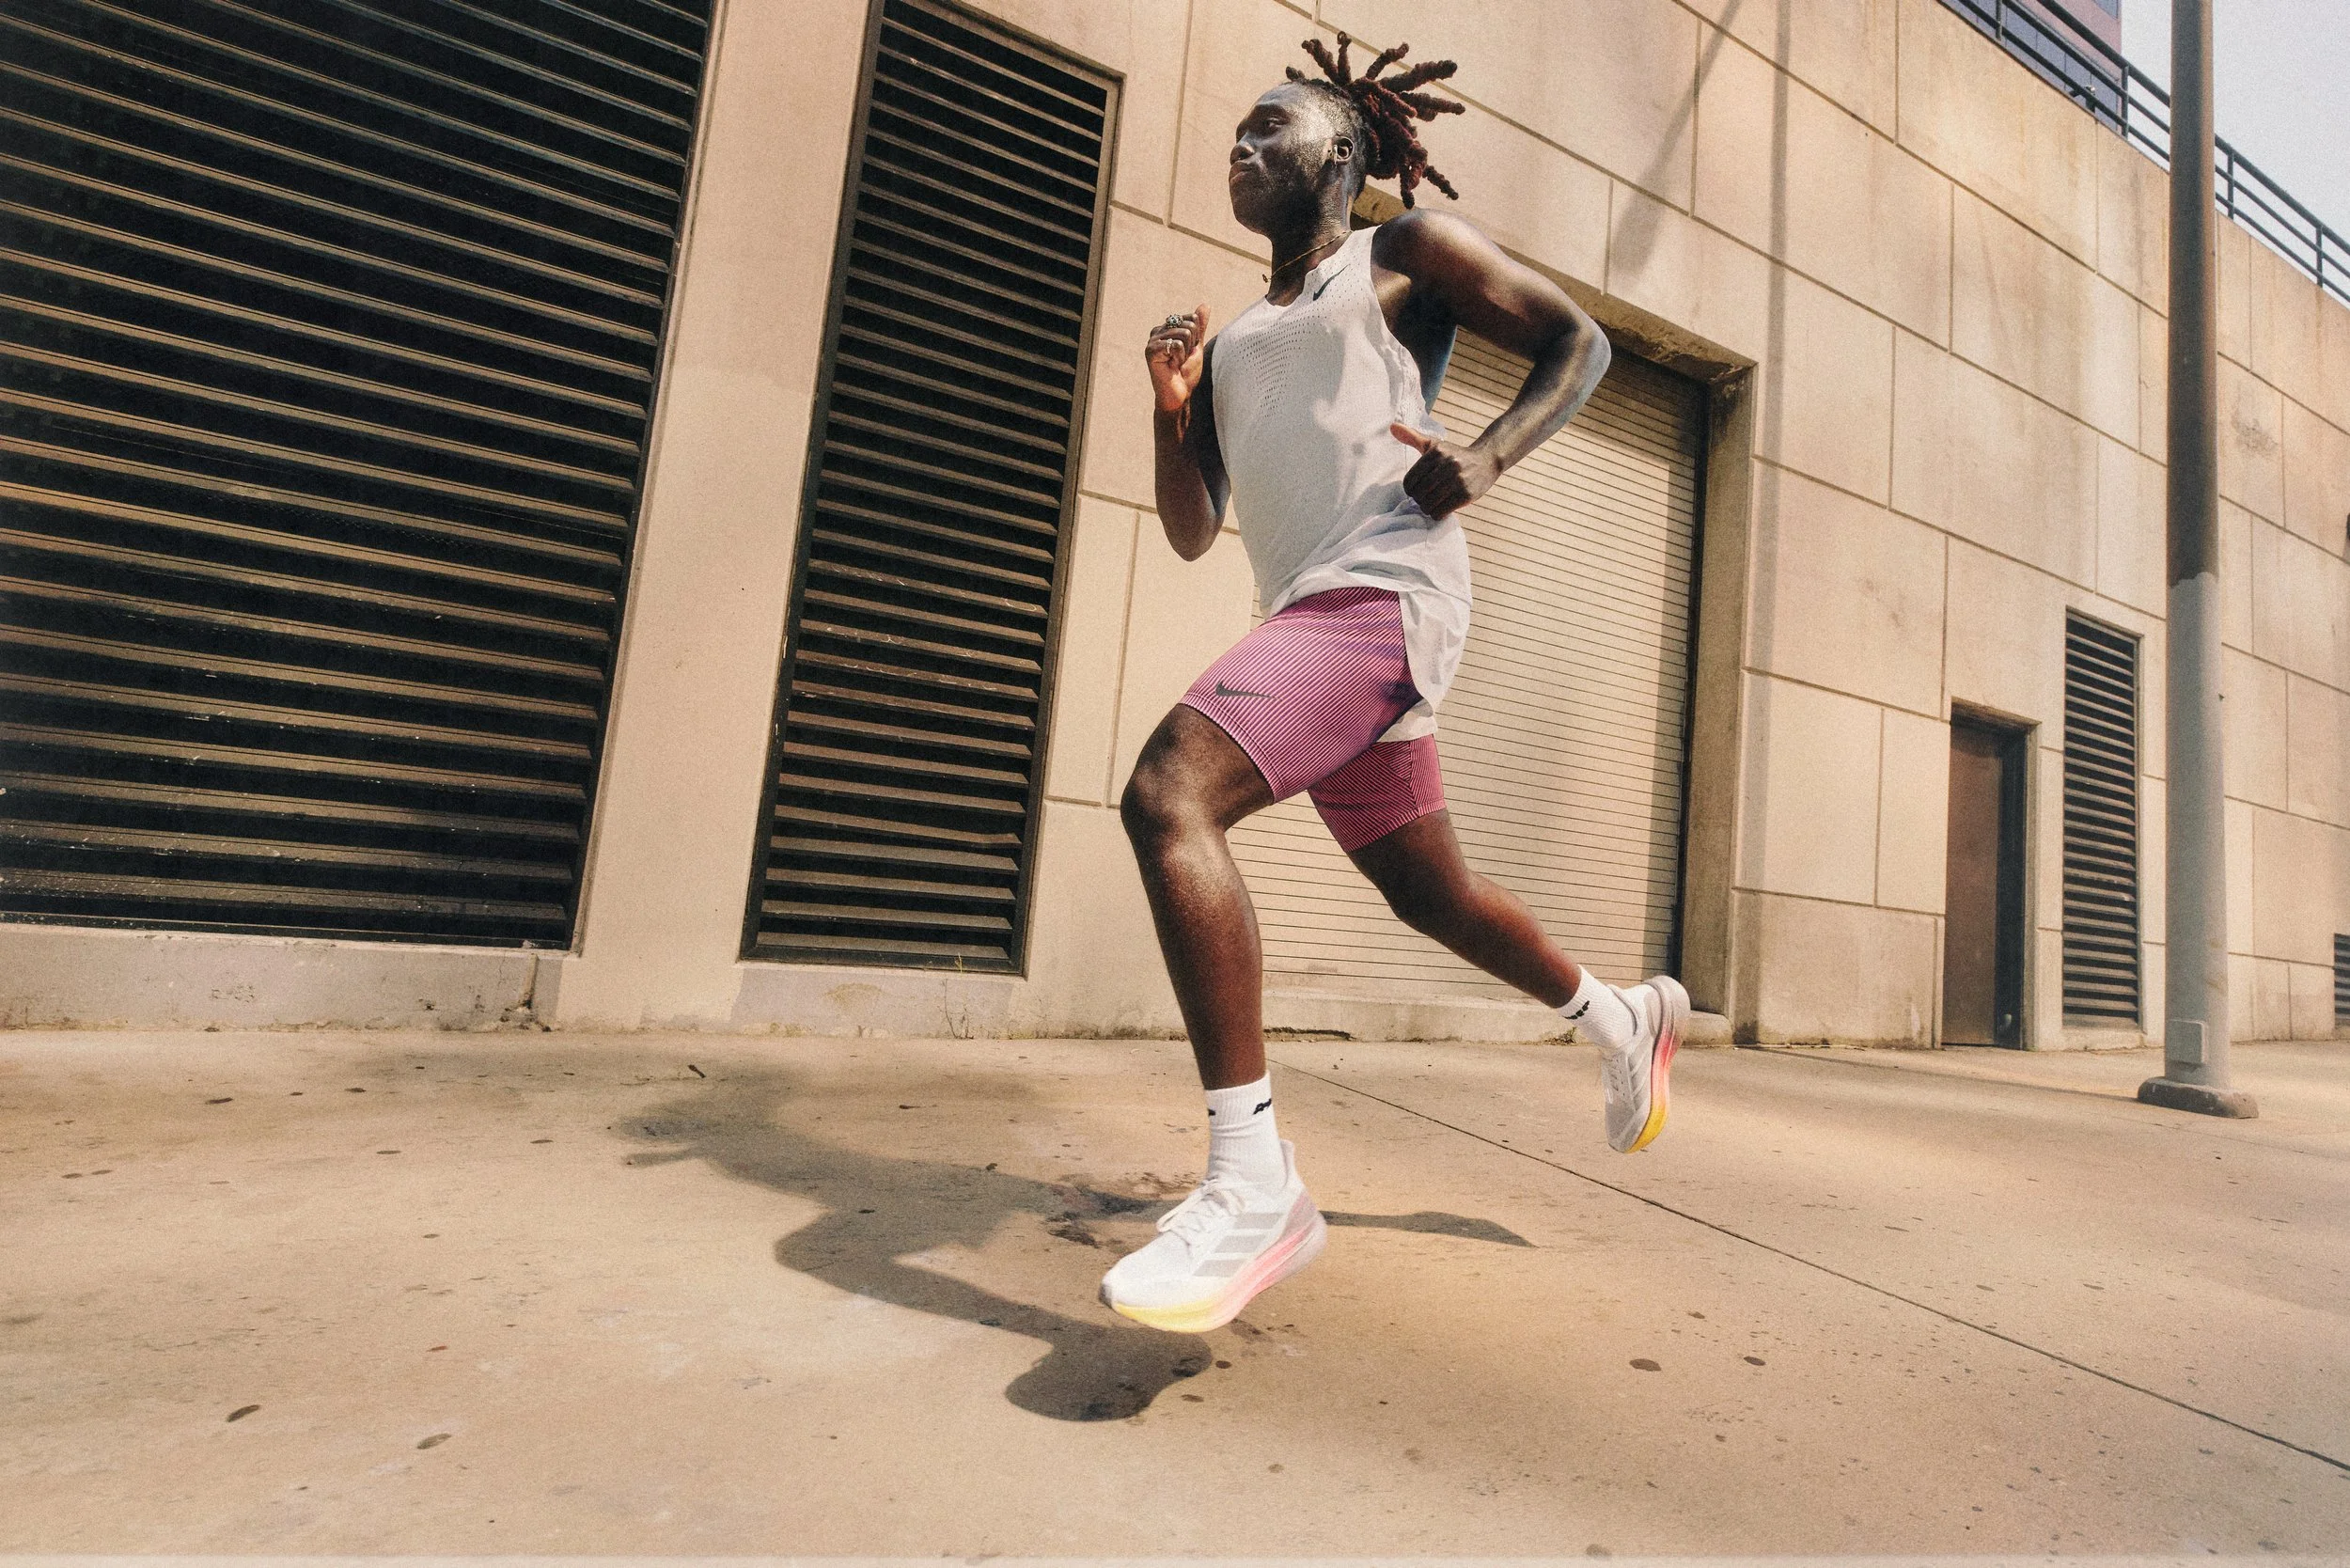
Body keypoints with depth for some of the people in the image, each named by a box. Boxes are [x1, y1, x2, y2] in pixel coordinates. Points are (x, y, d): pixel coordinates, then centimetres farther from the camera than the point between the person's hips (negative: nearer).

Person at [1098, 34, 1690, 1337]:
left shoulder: (1406, 253, 12)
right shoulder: (1233, 341, 27)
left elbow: (1577, 340, 10)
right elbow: (1190, 533, 21)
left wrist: (1488, 457, -8)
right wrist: (1172, 405, 4)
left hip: (1385, 596, -8)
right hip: (1305, 621, 8)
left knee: (1165, 794, -27)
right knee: (1430, 895, 15)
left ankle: (1254, 1187, -24)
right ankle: (1626, 1018, 40)